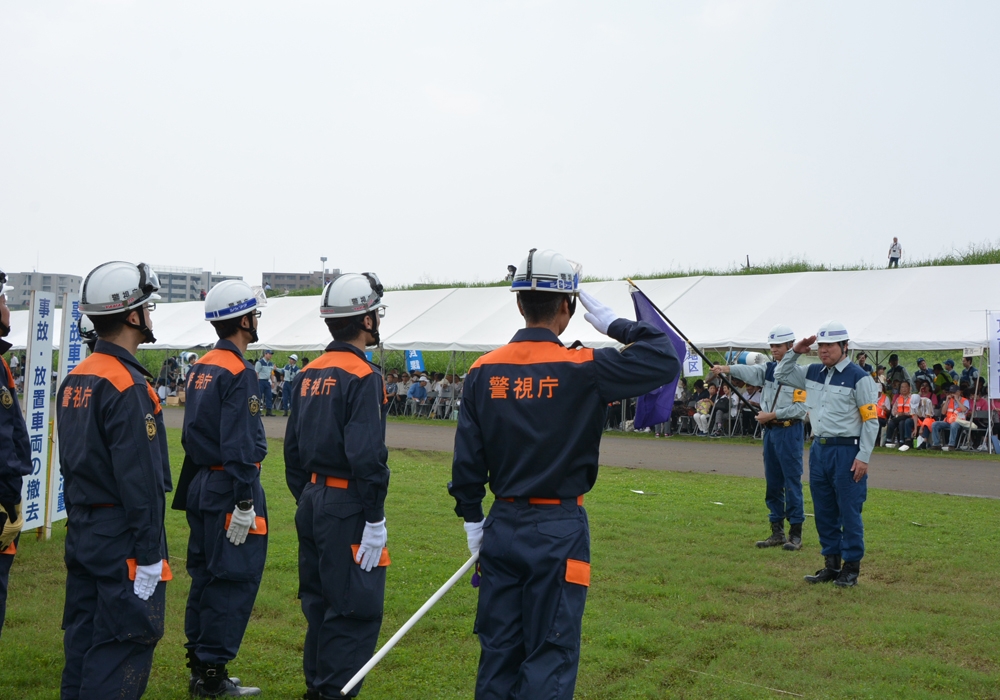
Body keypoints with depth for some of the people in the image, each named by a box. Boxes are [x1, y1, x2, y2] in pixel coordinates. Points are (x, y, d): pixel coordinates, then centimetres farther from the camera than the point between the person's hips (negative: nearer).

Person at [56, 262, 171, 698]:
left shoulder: (75, 380, 10)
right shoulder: (128, 386, -19)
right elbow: (141, 480, -21)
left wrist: (79, 522, 22)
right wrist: (149, 555, -18)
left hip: (82, 533, 9)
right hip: (122, 540, -9)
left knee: (83, 642, 16)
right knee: (123, 650, -2)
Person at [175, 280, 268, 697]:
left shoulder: (200, 368, 11)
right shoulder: (239, 373, -16)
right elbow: (239, 446, -21)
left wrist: (195, 487, 20)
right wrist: (244, 504, -19)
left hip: (200, 485, 9)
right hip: (228, 489, -9)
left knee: (205, 576, 15)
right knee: (234, 580, -2)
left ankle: (199, 665, 24)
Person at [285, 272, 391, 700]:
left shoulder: (308, 374, 10)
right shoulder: (363, 376, -15)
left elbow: (293, 449, 14)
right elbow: (366, 455, -22)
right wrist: (375, 520, -18)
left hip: (312, 504, 9)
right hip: (348, 507, -9)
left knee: (320, 601, 18)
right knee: (356, 609, -1)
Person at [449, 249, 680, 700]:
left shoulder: (483, 371, -1)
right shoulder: (583, 369, -13)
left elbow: (467, 456, 2)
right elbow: (666, 360, -10)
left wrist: (472, 518, 13)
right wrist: (613, 325, -1)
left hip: (502, 527, 4)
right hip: (558, 531, -4)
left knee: (498, 647, 15)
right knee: (551, 654, 5)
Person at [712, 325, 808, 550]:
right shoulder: (769, 368, 10)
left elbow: (800, 408, -14)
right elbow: (750, 372, -10)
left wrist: (772, 415, -17)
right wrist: (727, 368, -28)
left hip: (789, 431, -7)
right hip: (770, 430, 8)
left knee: (792, 482, -3)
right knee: (772, 483, 11)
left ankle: (795, 534, 4)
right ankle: (777, 532, 19)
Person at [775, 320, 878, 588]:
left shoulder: (858, 378, -10)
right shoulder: (813, 373, 10)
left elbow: (871, 420, -10)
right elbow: (781, 375, 24)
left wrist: (863, 457, -14)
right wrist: (795, 352, 8)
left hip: (846, 451, -7)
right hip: (818, 448, 7)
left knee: (849, 512, 0)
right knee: (823, 511, 12)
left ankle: (851, 567, 10)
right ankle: (831, 564, 23)